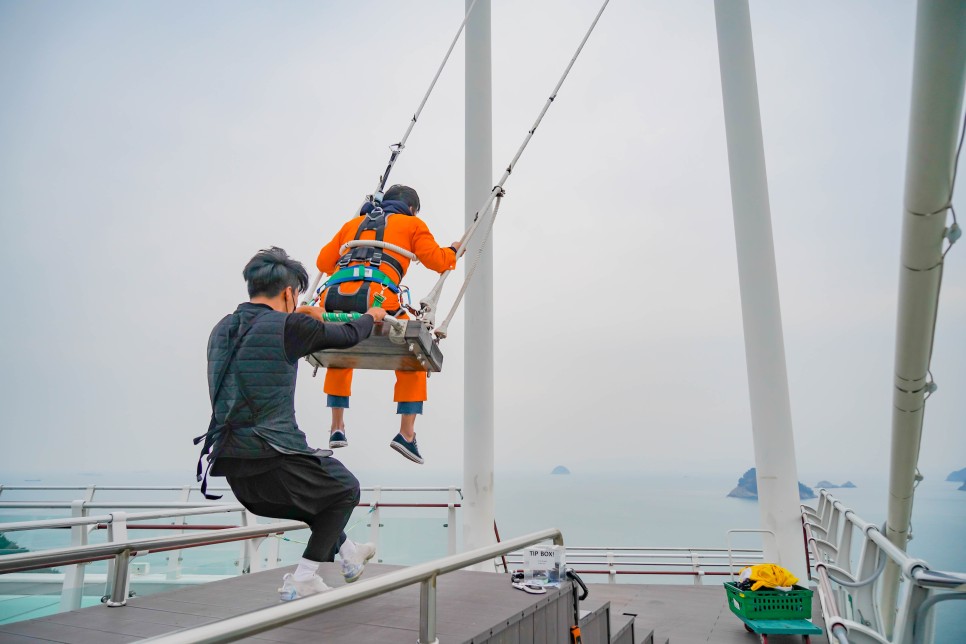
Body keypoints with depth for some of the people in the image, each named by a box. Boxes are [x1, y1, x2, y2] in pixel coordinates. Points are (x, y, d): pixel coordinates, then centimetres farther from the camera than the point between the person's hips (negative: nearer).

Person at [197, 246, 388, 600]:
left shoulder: (222, 329, 7)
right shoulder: (288, 328, -13)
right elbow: (348, 336, 2)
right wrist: (371, 316, 23)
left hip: (234, 471, 8)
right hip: (274, 463, -8)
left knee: (318, 491, 31)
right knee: (345, 489, 18)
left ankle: (347, 552, 47)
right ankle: (301, 580, 16)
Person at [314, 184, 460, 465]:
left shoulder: (353, 223, 33)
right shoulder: (412, 223, 23)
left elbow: (323, 261, 30)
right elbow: (437, 260, 18)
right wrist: (454, 250, 38)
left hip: (332, 297, 4)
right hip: (376, 297, -4)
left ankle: (337, 428, 29)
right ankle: (406, 433, 8)